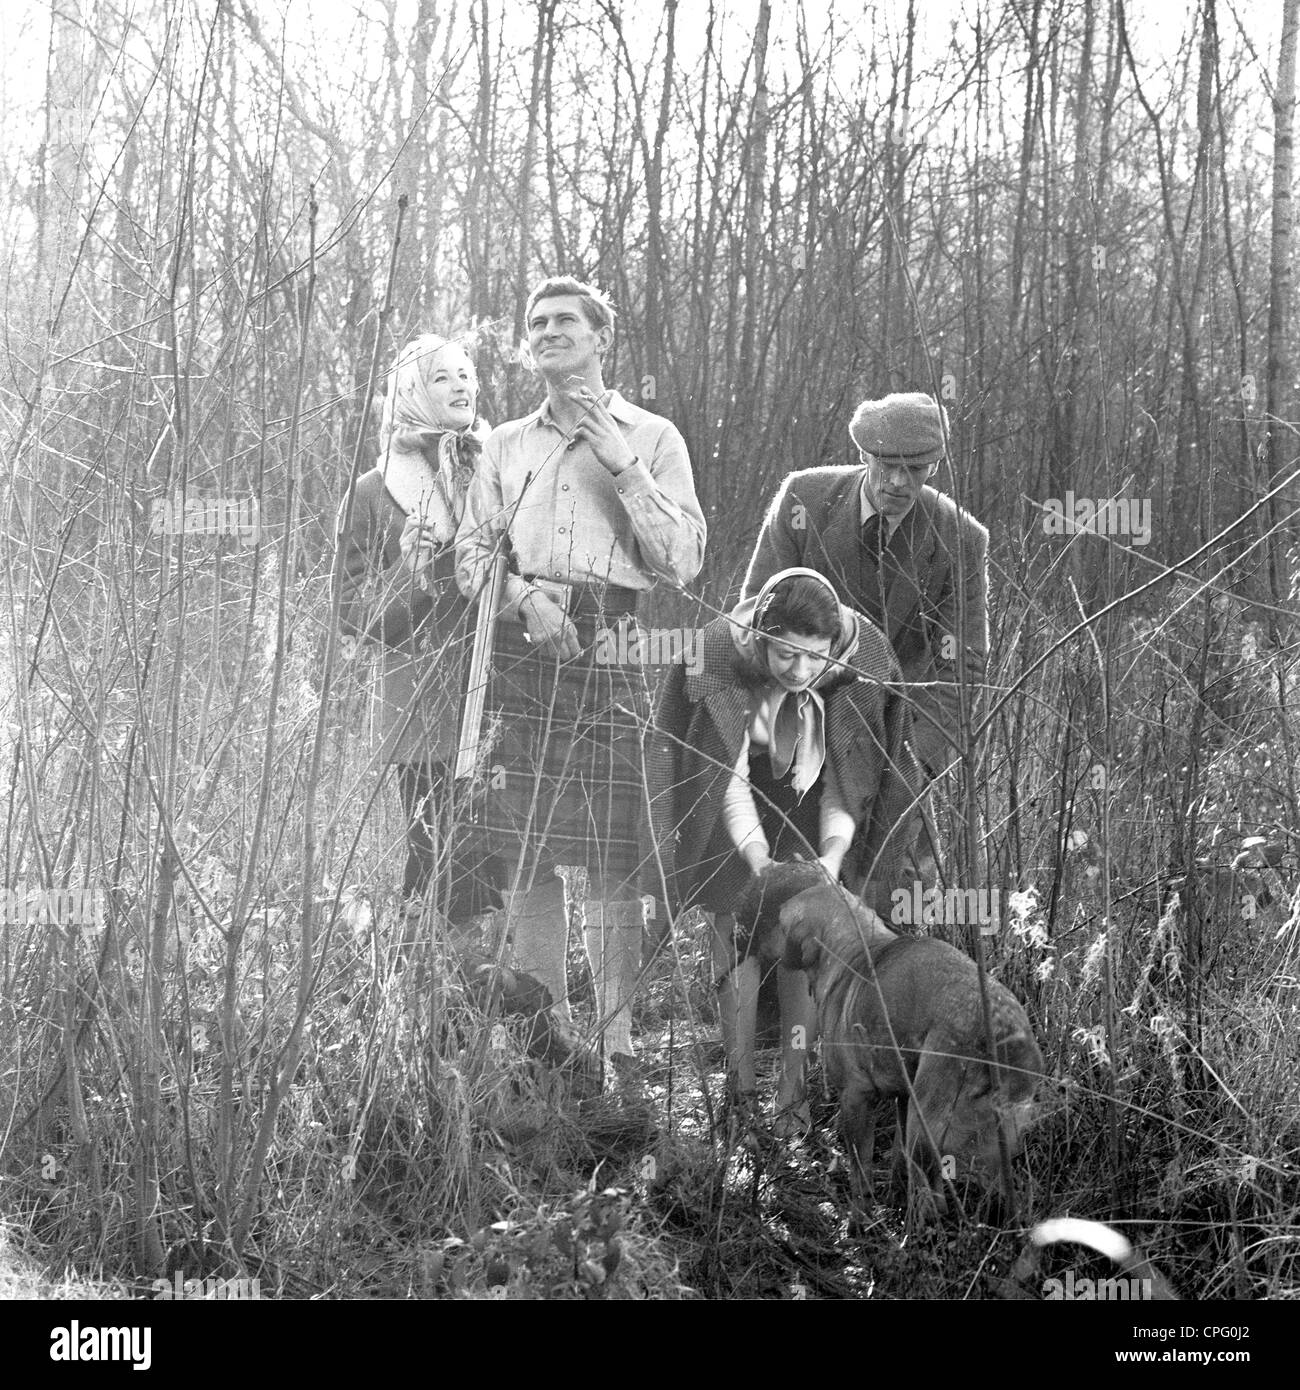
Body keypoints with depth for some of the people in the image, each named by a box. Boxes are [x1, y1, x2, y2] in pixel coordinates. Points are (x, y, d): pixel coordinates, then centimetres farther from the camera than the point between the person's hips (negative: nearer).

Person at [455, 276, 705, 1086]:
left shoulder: (652, 438, 10)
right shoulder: (507, 445, 19)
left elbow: (684, 560, 1)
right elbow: (472, 552, 13)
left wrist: (623, 467, -6)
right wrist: (520, 594, -7)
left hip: (611, 660, -3)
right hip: (521, 658, 3)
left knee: (615, 863, -6)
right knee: (524, 854, 0)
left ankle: (617, 1040, -1)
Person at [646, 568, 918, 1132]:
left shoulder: (859, 662, -27)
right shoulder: (721, 655, -31)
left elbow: (846, 780, -19)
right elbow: (729, 778, -27)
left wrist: (832, 858, -33)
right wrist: (760, 861, -39)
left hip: (806, 806, 1)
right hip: (738, 811, -1)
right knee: (737, 924, -2)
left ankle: (794, 1088, 3)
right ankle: (737, 1081, 9)